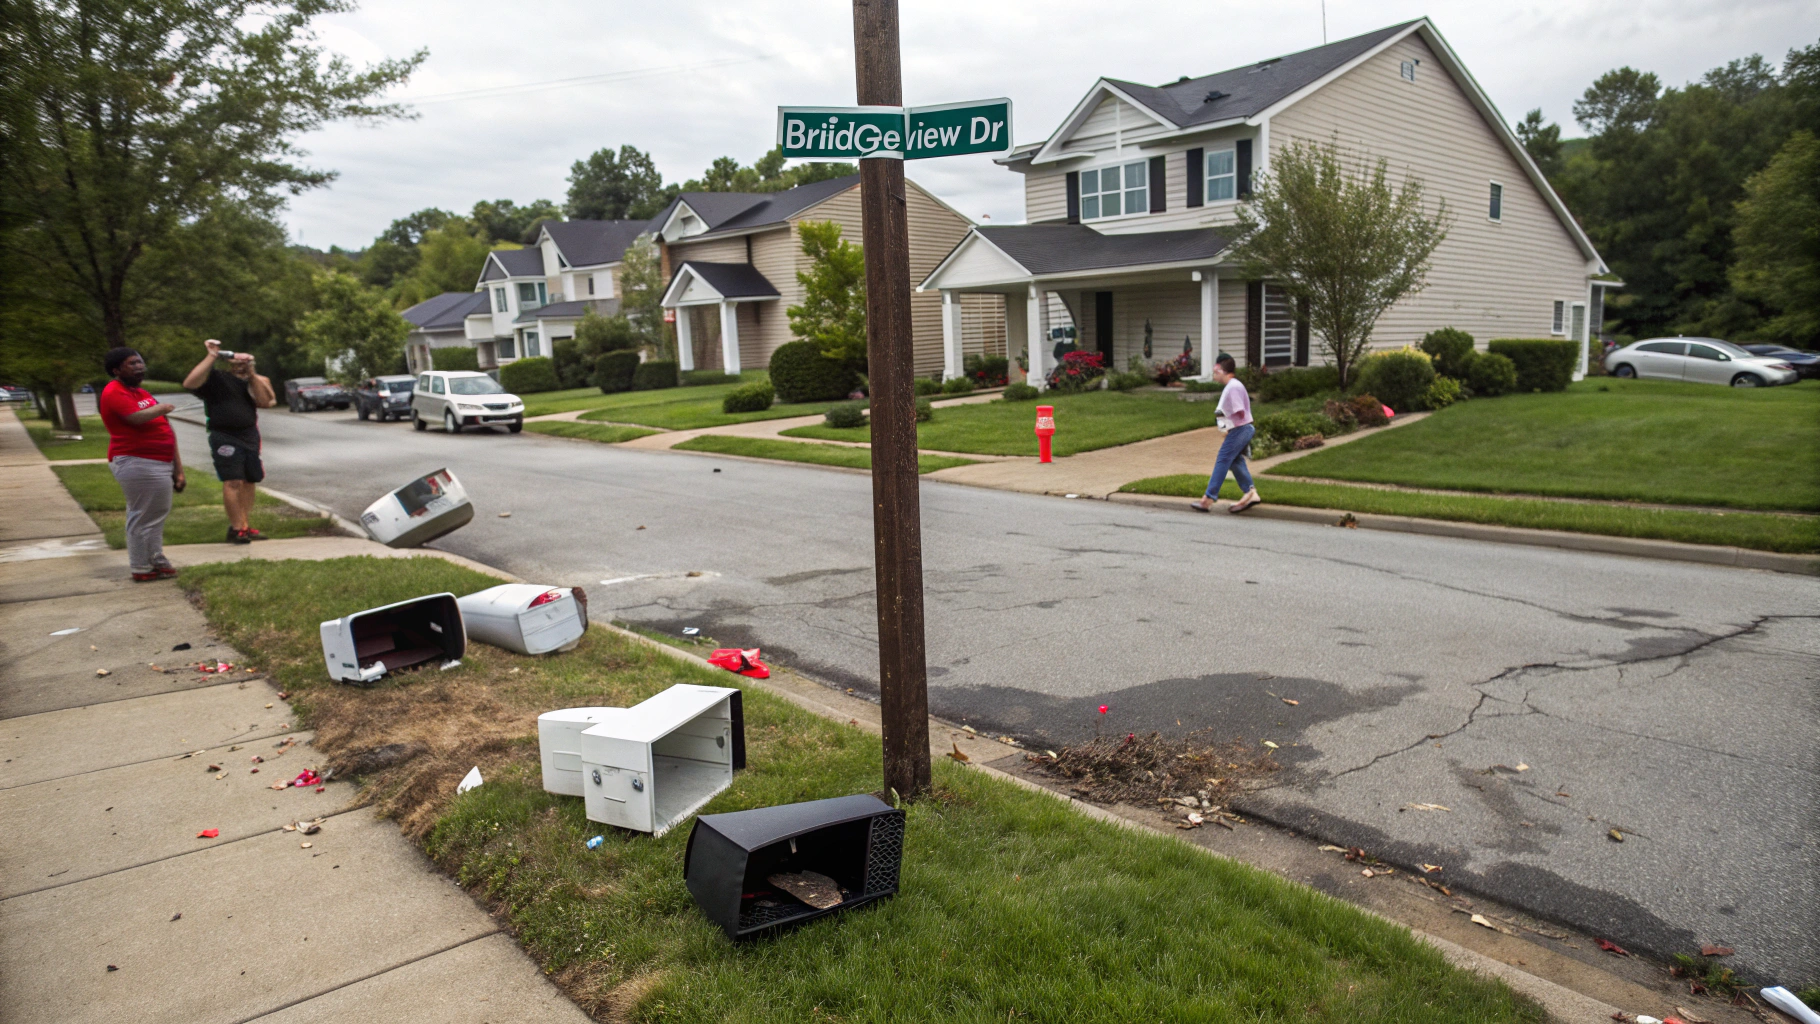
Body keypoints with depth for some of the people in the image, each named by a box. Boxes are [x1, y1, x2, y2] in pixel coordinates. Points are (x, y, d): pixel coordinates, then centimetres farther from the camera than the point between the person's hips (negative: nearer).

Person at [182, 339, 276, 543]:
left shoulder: (251, 381, 13)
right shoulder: (214, 378, -4)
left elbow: (264, 402, -3)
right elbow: (189, 383, -23)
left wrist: (251, 375, -10)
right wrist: (211, 356, -22)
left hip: (249, 436, 6)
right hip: (225, 437, -6)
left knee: (249, 481, 7)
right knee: (233, 481, -12)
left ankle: (243, 525, 15)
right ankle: (237, 528, -10)